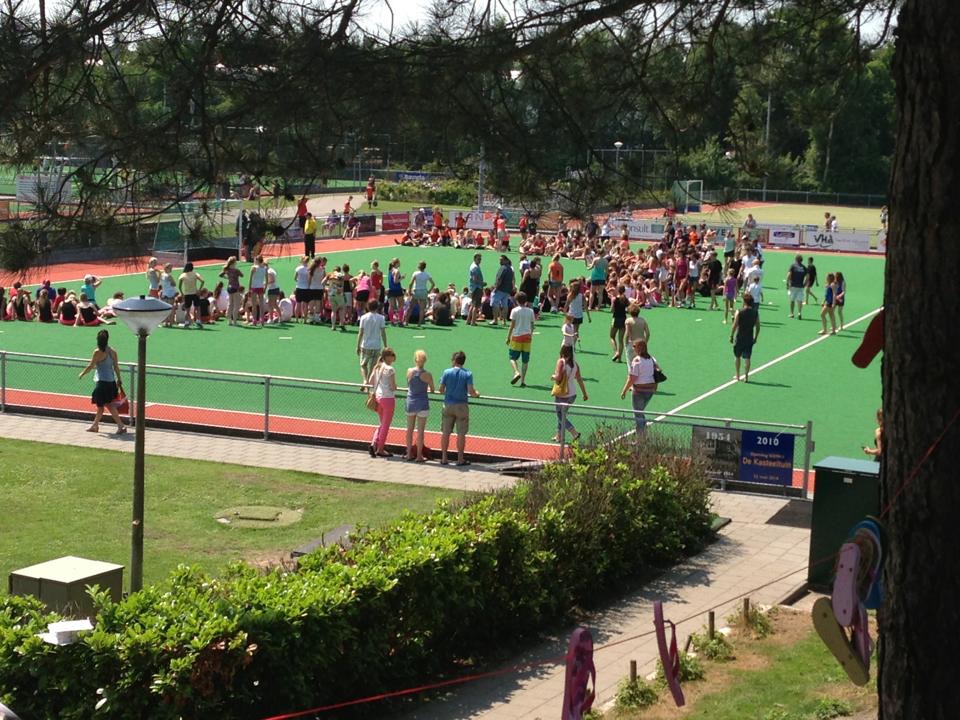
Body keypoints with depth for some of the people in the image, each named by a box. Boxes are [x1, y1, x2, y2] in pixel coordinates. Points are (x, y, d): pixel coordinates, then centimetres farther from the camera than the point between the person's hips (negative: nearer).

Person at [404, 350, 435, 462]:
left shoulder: (409, 371, -4)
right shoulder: (427, 375, -13)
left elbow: (409, 385, 6)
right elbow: (432, 390, -3)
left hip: (410, 402, 4)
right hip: (422, 403, -3)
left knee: (410, 429, 14)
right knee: (420, 431, 3)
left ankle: (409, 454, 20)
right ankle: (419, 455, 7)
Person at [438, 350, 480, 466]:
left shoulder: (447, 372, -3)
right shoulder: (468, 374, -6)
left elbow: (441, 389, 0)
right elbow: (471, 391, -12)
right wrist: (476, 394, 10)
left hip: (448, 405, 2)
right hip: (461, 406, -1)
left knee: (445, 432, 8)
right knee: (461, 434, 5)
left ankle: (444, 458, 11)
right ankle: (460, 459, 8)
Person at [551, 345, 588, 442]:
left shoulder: (561, 362, -15)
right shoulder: (575, 363, 2)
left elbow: (558, 378, -22)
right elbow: (579, 379, 5)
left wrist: (553, 376, 0)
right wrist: (584, 393, 12)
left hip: (562, 395, -6)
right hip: (572, 394, 6)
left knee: (560, 416, 5)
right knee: (562, 415, 21)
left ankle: (574, 433, -8)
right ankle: (559, 435, 27)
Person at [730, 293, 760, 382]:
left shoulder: (739, 312, -11)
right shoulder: (755, 312, -1)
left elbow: (735, 325, -11)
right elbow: (758, 326, 2)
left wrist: (731, 336, -1)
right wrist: (755, 337, 13)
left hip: (740, 337, -2)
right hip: (750, 338, 2)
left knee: (737, 357, 14)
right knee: (747, 358, 5)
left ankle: (737, 376, 21)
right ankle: (746, 377, 2)